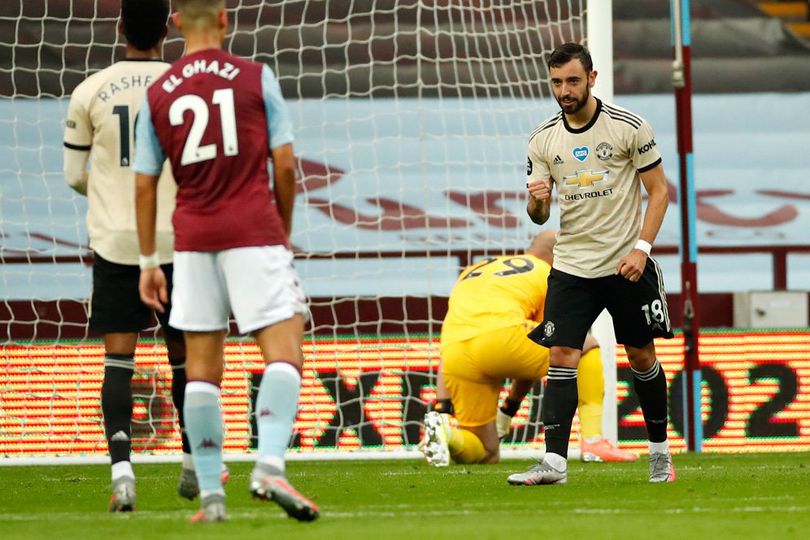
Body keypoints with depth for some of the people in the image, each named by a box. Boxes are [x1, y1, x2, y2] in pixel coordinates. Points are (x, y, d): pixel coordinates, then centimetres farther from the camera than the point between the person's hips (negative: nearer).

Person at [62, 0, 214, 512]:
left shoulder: (89, 92, -1)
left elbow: (75, 175, 7)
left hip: (113, 241, 0)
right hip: (174, 241, 0)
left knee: (118, 359, -2)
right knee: (183, 352, 15)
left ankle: (122, 467, -19)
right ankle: (194, 463, 26)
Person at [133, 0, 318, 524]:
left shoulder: (157, 94, 8)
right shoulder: (256, 77, 1)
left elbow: (145, 185, 9)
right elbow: (285, 165, 0)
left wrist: (149, 260, 16)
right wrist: (285, 231, 14)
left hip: (193, 237, 3)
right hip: (254, 232, -3)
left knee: (201, 367, 8)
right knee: (283, 348, -6)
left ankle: (211, 493, 7)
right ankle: (271, 466, -26)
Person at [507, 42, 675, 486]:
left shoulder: (629, 127, -7)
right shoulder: (543, 140, 2)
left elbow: (659, 189, -2)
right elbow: (539, 215, 6)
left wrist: (641, 247, -13)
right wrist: (536, 202, -18)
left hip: (627, 265, -2)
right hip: (571, 265, 2)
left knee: (641, 355, 7)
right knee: (561, 356, -10)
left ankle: (660, 451, 24)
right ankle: (554, 461, -15)